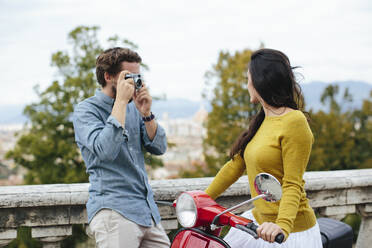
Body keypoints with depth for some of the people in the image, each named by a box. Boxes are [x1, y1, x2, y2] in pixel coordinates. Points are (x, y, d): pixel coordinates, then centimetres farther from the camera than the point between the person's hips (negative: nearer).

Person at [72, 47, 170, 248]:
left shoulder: (133, 108, 15)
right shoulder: (85, 110, -4)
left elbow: (159, 148, 9)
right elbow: (105, 150, -22)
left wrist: (146, 114, -7)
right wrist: (121, 101, -18)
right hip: (114, 210, -7)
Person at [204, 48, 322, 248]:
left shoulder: (294, 121, -16)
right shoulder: (262, 121, 11)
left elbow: (293, 184, -21)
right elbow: (236, 165, 15)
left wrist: (283, 225, -33)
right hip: (260, 220, 8)